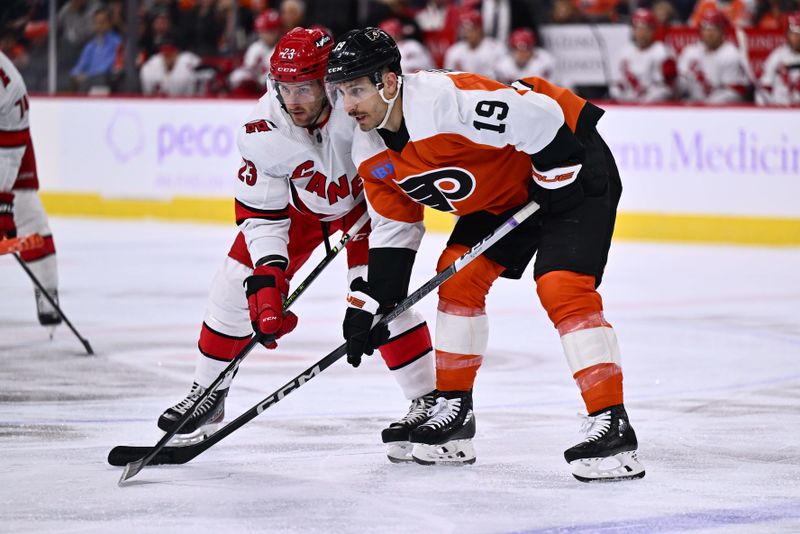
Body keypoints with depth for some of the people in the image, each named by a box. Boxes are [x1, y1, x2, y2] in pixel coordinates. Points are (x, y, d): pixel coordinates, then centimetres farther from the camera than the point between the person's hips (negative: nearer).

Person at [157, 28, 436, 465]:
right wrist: (269, 273, -34)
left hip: (366, 198, -3)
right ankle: (207, 395, 17)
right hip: (299, 203, 3)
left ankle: (428, 401, -9)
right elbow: (261, 214, -22)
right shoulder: (262, 132, -28)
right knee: (236, 286, -2)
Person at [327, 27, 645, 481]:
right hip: (502, 192, 9)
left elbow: (540, 117, -31)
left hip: (572, 162, -9)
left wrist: (556, 184, -21)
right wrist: (368, 303, 0)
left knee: (562, 286, -21)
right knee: (458, 275, 4)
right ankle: (454, 411, 17)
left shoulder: (449, 101, -34)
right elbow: (394, 228, 5)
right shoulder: (371, 153, -5)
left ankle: (613, 430, -22)